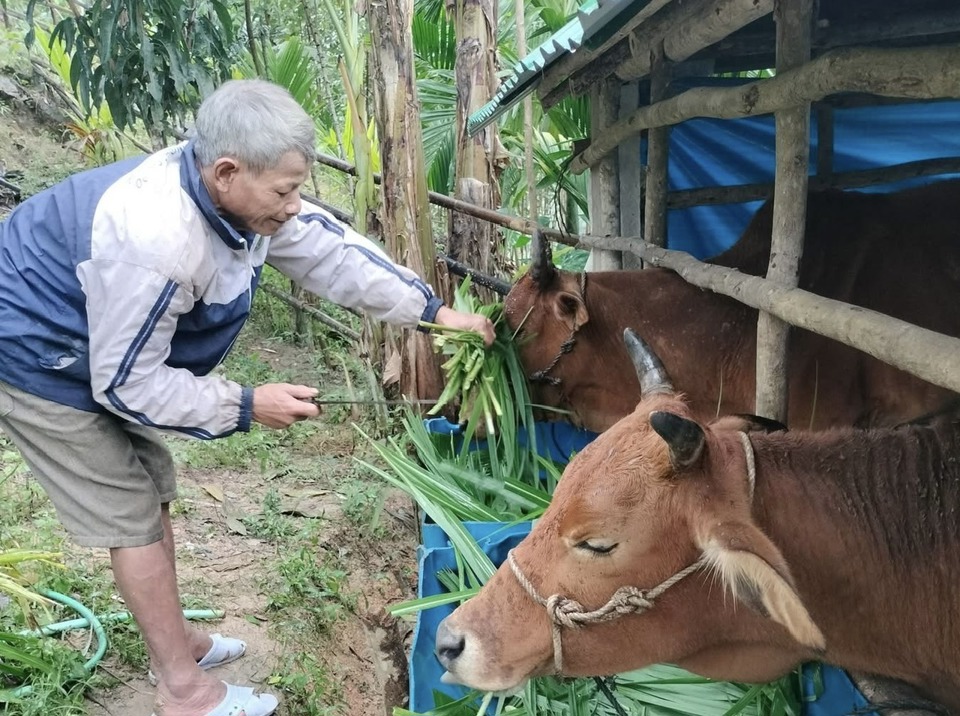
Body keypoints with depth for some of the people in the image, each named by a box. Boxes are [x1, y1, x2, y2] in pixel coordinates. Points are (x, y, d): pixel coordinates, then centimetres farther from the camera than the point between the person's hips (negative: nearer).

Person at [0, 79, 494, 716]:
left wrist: (435, 312, -5)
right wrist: (245, 407, -21)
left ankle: (176, 639, 33)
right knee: (132, 520, -4)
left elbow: (332, 251, -4)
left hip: (104, 355, 9)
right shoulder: (155, 241, -39)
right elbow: (126, 384, -28)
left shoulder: (238, 190, -14)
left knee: (153, 494, 16)